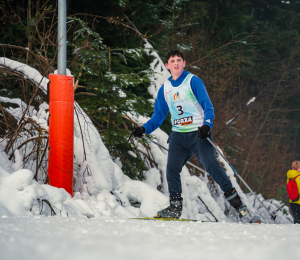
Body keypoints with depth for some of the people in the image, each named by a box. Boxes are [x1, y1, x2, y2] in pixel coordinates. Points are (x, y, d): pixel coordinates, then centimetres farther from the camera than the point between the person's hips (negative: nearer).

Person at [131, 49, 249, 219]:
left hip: (198, 133, -5)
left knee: (210, 164, -19)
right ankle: (175, 207, -2)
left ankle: (234, 199, -14)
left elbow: (208, 106, -6)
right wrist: (144, 129, 5)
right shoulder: (165, 88, 14)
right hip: (178, 135, 5)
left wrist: (207, 125, -24)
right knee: (172, 168, -11)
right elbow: (159, 116, 20)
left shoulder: (193, 81, 0)